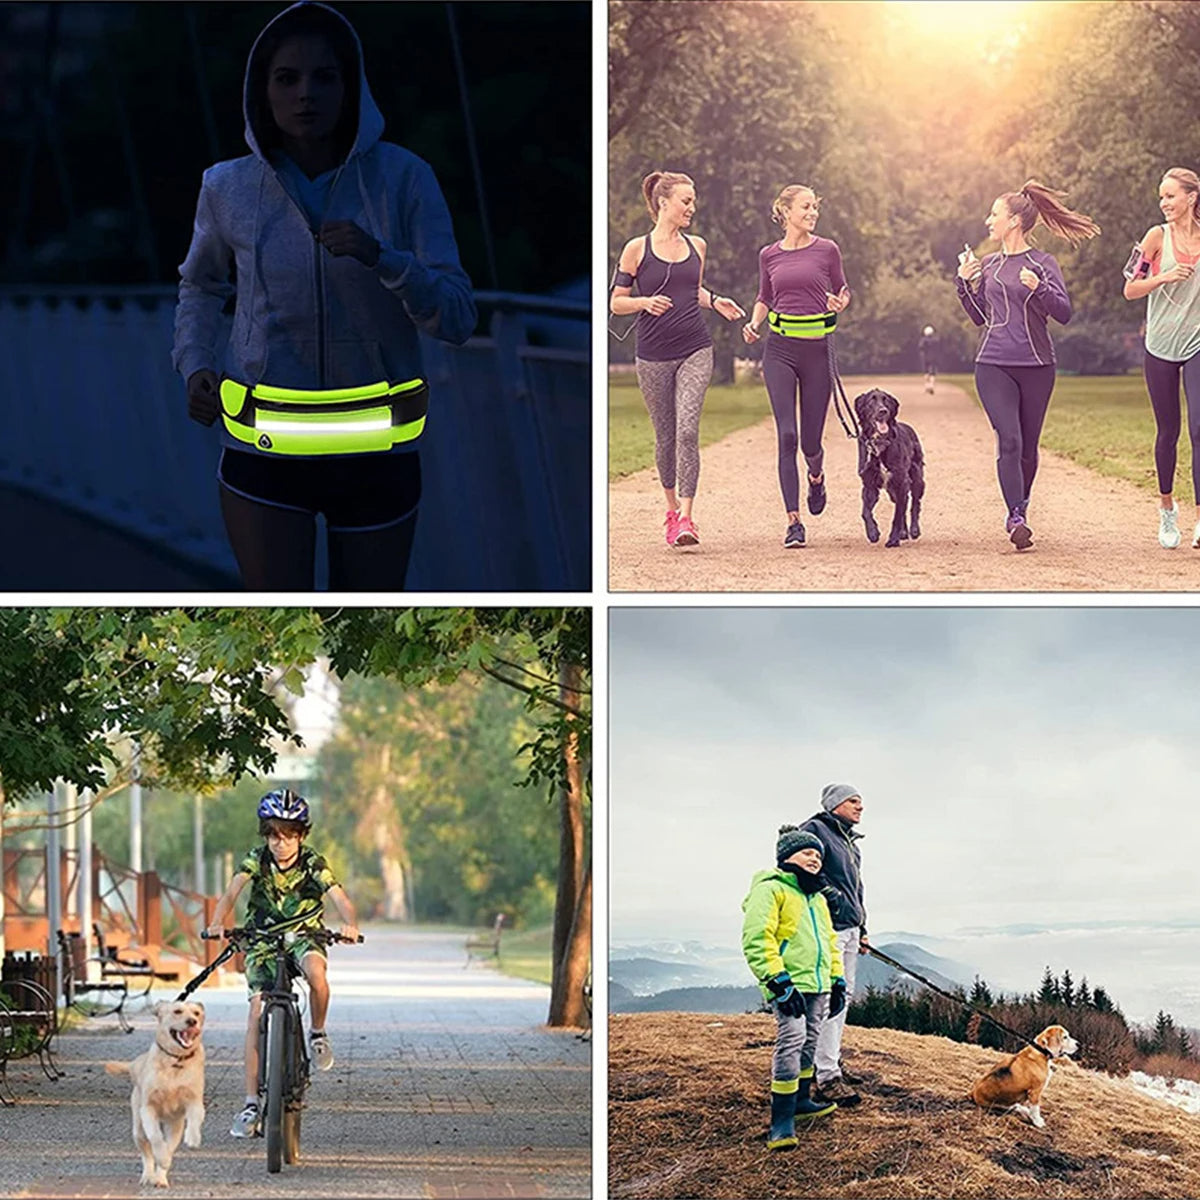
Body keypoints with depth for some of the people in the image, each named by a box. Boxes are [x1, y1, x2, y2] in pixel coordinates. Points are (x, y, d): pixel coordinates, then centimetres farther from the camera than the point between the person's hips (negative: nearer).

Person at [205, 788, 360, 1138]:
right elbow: (232, 892, -23)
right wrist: (217, 923, -44)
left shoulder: (312, 863, -12)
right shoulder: (256, 860, -9)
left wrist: (349, 924, -48)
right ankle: (251, 1103, -7)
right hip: (262, 939, 1)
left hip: (303, 935, -1)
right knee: (256, 1015, -10)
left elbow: (340, 898, -25)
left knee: (316, 973, -37)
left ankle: (318, 1034, -7)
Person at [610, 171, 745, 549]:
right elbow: (616, 302, 1)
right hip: (653, 356, -1)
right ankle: (672, 508, 29)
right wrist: (646, 302, -18)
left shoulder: (696, 246, 9)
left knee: (687, 431, -15)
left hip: (695, 351, 1)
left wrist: (714, 301, 6)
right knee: (665, 437, 8)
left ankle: (686, 517, -18)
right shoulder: (637, 249, -2)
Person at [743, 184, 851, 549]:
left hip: (816, 350, 0)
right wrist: (754, 322, 2)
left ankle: (816, 476, 41)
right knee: (787, 435, -10)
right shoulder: (769, 255, 7)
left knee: (811, 441, 3)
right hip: (779, 350, 0)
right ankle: (794, 522, -8)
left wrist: (840, 303, -12)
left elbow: (841, 292, 11)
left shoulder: (826, 250, 2)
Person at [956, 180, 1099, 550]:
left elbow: (1064, 312, -7)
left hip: (1037, 366, -2)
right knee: (1009, 441, -14)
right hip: (994, 366, 2)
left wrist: (1039, 288, -23)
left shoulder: (1042, 263, -1)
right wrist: (965, 283, 6)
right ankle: (1016, 518, -20)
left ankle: (1020, 511, 28)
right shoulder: (988, 265, 12)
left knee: (1028, 446, 8)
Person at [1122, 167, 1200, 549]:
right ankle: (1167, 506, 31)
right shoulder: (1158, 237, -3)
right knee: (1167, 431, 10)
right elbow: (1130, 290, -2)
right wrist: (1165, 277, -17)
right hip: (1161, 347, 1)